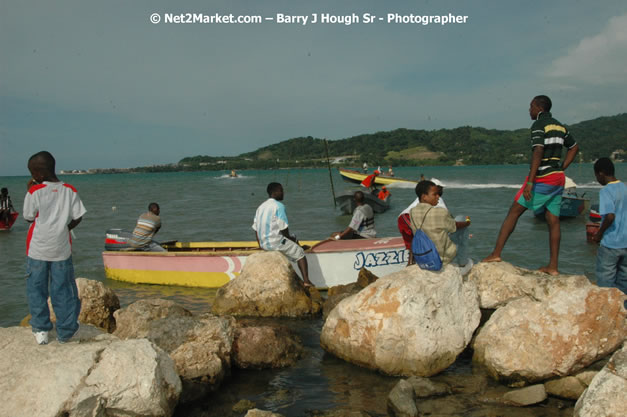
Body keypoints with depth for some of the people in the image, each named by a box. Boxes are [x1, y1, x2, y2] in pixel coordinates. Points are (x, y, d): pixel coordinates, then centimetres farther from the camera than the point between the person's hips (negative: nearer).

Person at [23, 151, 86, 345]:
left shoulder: (35, 191, -12)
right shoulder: (70, 191, -3)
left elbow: (28, 217, -1)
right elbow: (77, 218, -1)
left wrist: (30, 192, 3)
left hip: (38, 249, -2)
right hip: (62, 249, 2)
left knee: (36, 289, 13)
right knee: (62, 290, 9)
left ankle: (40, 329, 16)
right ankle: (65, 332, 14)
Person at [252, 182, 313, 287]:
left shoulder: (261, 207, 11)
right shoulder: (279, 206, -13)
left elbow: (255, 229, 11)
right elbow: (283, 228, -16)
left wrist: (261, 245, 19)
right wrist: (290, 238, 3)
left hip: (263, 244, 8)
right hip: (276, 242, -8)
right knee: (300, 253, 11)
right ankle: (306, 281, 1)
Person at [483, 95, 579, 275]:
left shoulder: (539, 125, -10)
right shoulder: (559, 126, 16)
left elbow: (538, 152, -22)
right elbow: (574, 147, 26)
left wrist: (530, 182, -25)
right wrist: (561, 169, 20)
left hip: (542, 178, -8)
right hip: (558, 179, 8)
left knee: (513, 212, -3)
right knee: (553, 220, 7)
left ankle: (496, 253, -5)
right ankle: (553, 266, 8)